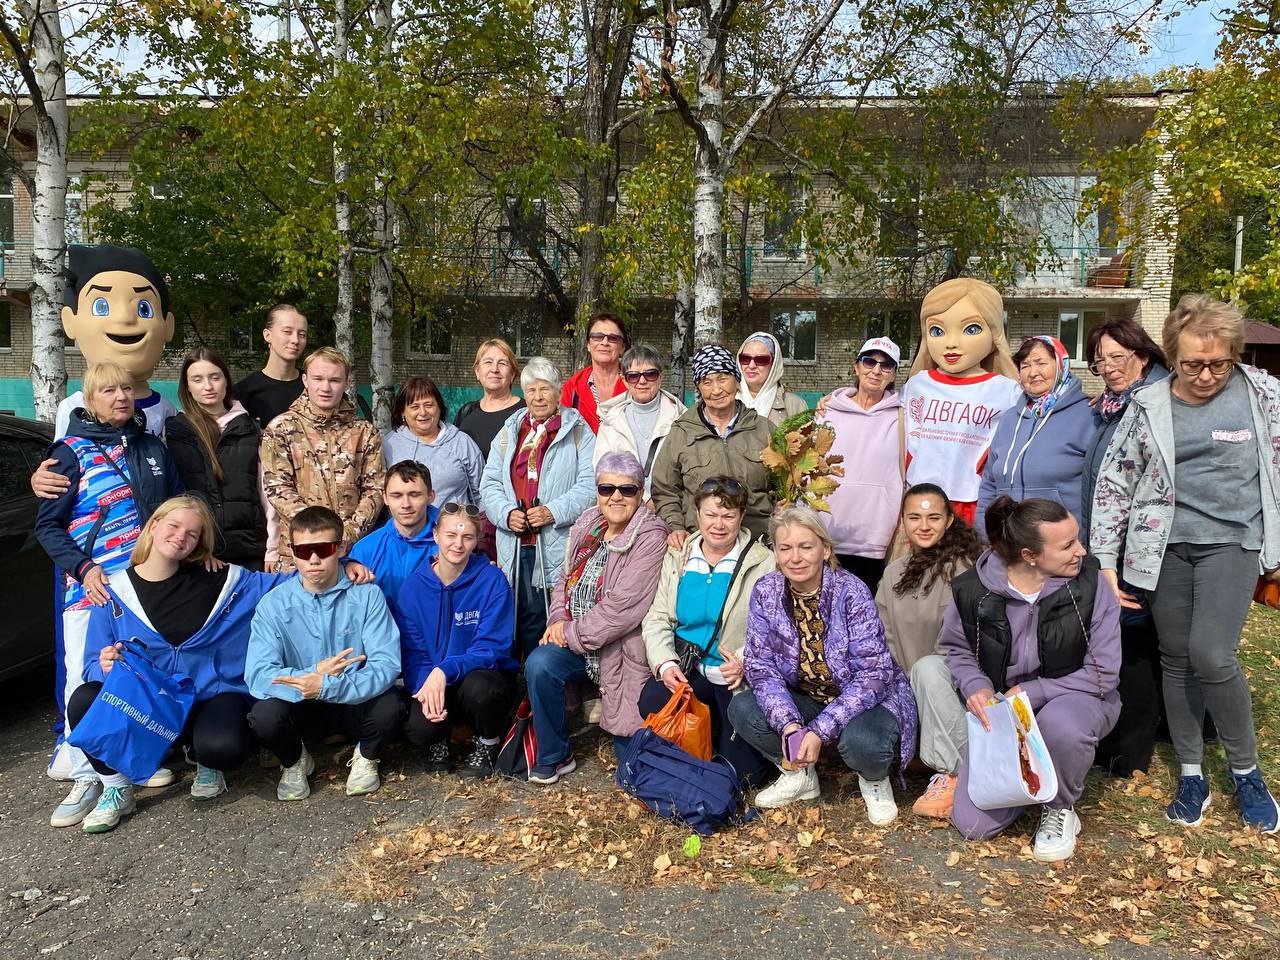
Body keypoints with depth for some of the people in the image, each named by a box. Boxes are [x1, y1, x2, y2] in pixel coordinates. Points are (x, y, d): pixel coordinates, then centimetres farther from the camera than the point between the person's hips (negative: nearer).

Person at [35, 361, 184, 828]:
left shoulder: (152, 448, 11)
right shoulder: (71, 452, 0)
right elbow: (48, 525, 0)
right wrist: (83, 569, -13)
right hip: (92, 588, -3)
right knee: (85, 680, -4)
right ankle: (86, 775, 7)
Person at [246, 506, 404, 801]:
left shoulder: (367, 595, -12)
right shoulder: (273, 604, -10)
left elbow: (387, 663, -21)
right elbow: (257, 675, -20)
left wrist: (328, 686, -35)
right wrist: (311, 676, -36)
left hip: (354, 702, -1)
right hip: (297, 703, 1)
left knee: (389, 707, -31)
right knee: (265, 715, -30)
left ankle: (366, 757, 6)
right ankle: (294, 761, 7)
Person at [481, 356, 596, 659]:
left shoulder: (577, 432, 5)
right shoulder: (509, 432, 17)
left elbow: (589, 485, -4)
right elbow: (489, 482, 13)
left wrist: (554, 511, -16)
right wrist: (506, 513, -5)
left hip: (557, 550, -3)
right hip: (514, 549, 4)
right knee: (515, 623, 6)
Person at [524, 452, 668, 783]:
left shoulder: (650, 537, -15)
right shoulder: (587, 524, 6)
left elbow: (623, 607, -21)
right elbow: (565, 578, 15)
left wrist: (573, 634, -15)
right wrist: (558, 620, -3)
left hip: (621, 647, -5)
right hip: (575, 643, 5)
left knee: (631, 748, -6)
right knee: (539, 664, -25)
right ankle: (554, 756, -4)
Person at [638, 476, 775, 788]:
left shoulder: (764, 563, -3)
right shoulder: (676, 558, 8)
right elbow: (657, 618, 4)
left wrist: (745, 662, -25)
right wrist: (665, 663, -13)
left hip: (741, 679, -2)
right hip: (687, 670, 3)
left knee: (743, 768, -11)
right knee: (652, 701, -28)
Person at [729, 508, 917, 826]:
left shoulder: (851, 592, -22)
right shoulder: (765, 592, -11)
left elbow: (873, 674, -24)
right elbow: (760, 664, -12)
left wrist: (820, 730, -32)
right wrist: (788, 724, -28)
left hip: (865, 699, -4)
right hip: (805, 699, 4)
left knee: (862, 742, -36)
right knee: (742, 710, -19)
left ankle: (874, 779, 3)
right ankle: (799, 773, 8)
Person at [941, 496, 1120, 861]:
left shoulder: (1090, 585, -18)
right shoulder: (972, 590, -16)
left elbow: (1102, 674, -15)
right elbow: (957, 649, 4)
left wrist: (1030, 693, -21)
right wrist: (976, 687, -16)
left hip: (1075, 698, -1)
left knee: (1059, 723, -41)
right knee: (973, 824, -8)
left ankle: (1060, 808, -8)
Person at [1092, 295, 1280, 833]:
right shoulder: (1148, 406, 0)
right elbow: (1113, 482, 2)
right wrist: (1104, 560, -3)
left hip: (1231, 541, -2)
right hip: (1165, 546, 2)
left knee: (1211, 655, -15)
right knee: (1176, 659, 8)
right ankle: (1191, 773, 24)